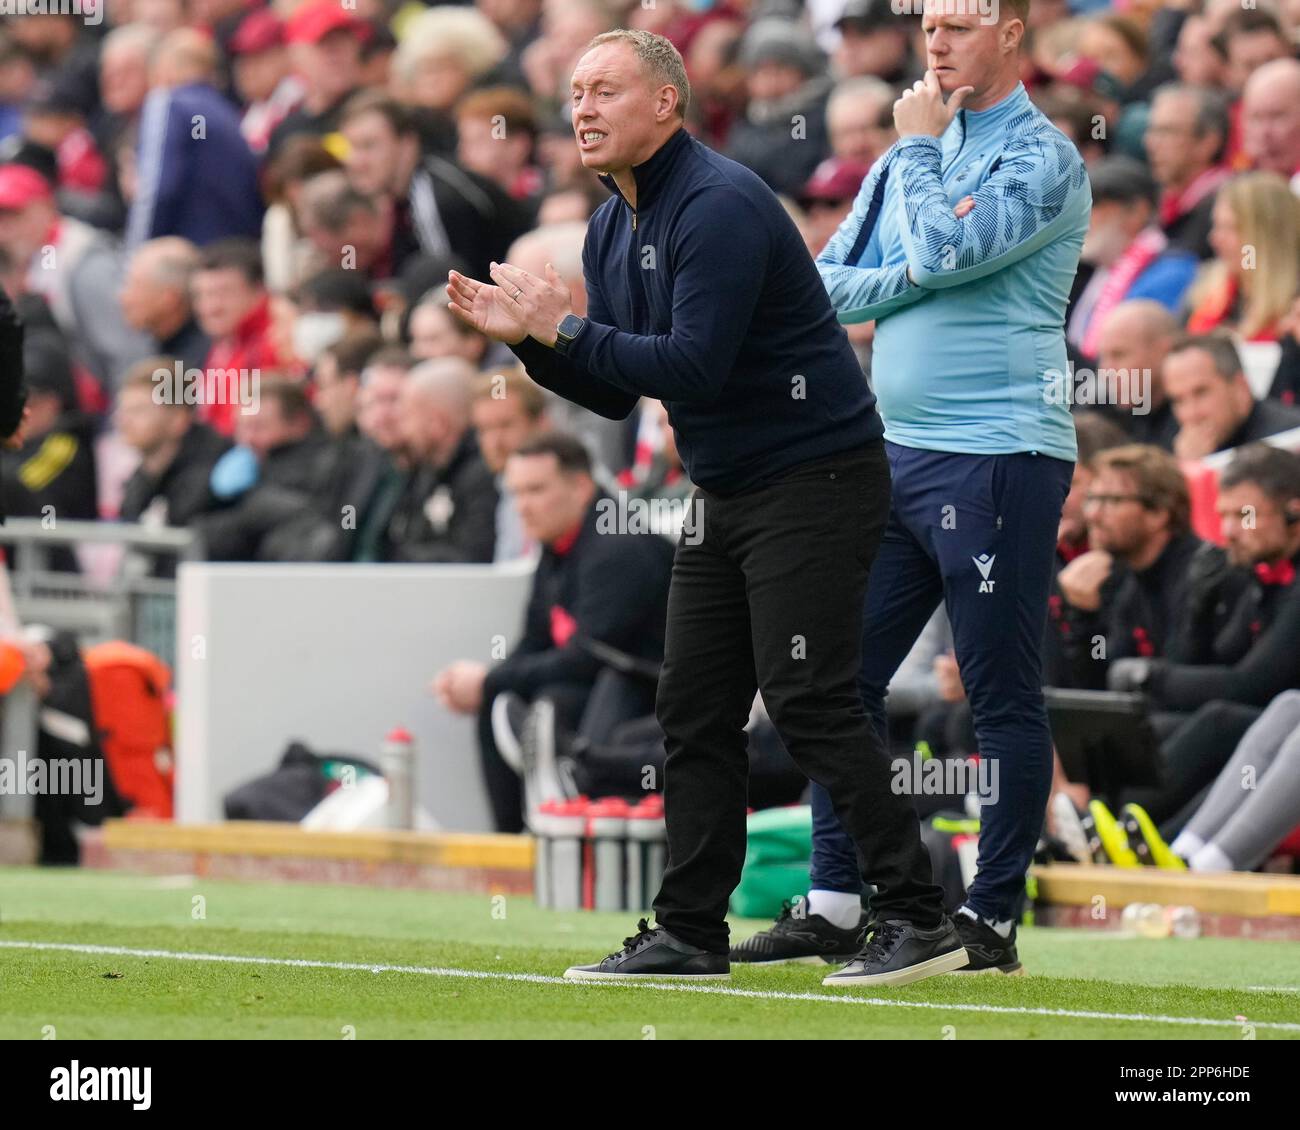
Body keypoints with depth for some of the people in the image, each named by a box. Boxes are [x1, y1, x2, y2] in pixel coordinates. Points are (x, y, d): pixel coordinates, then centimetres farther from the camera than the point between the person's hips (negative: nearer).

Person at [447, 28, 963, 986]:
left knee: (810, 703, -14)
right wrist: (527, 337, -1)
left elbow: (692, 367, -26)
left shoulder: (720, 207, -19)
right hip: (728, 495, 10)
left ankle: (918, 921, -11)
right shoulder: (613, 230, 12)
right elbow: (615, 393, 14)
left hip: (816, 477, -10)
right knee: (695, 710, 7)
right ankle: (690, 934, 12)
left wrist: (566, 331, -19)